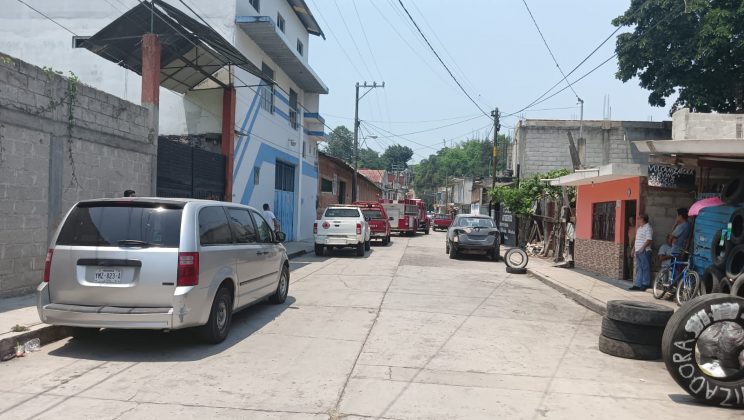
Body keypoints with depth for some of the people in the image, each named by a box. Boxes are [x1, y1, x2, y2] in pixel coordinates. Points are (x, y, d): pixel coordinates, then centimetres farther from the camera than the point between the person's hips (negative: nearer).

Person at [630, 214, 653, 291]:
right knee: (638, 268, 9)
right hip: (638, 251, 9)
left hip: (644, 251, -9)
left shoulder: (648, 228, -9)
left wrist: (642, 248, -23)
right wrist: (633, 248, 20)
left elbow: (649, 239, -18)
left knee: (645, 268, -4)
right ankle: (637, 284, 12)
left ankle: (645, 284, 0)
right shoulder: (639, 228, 20)